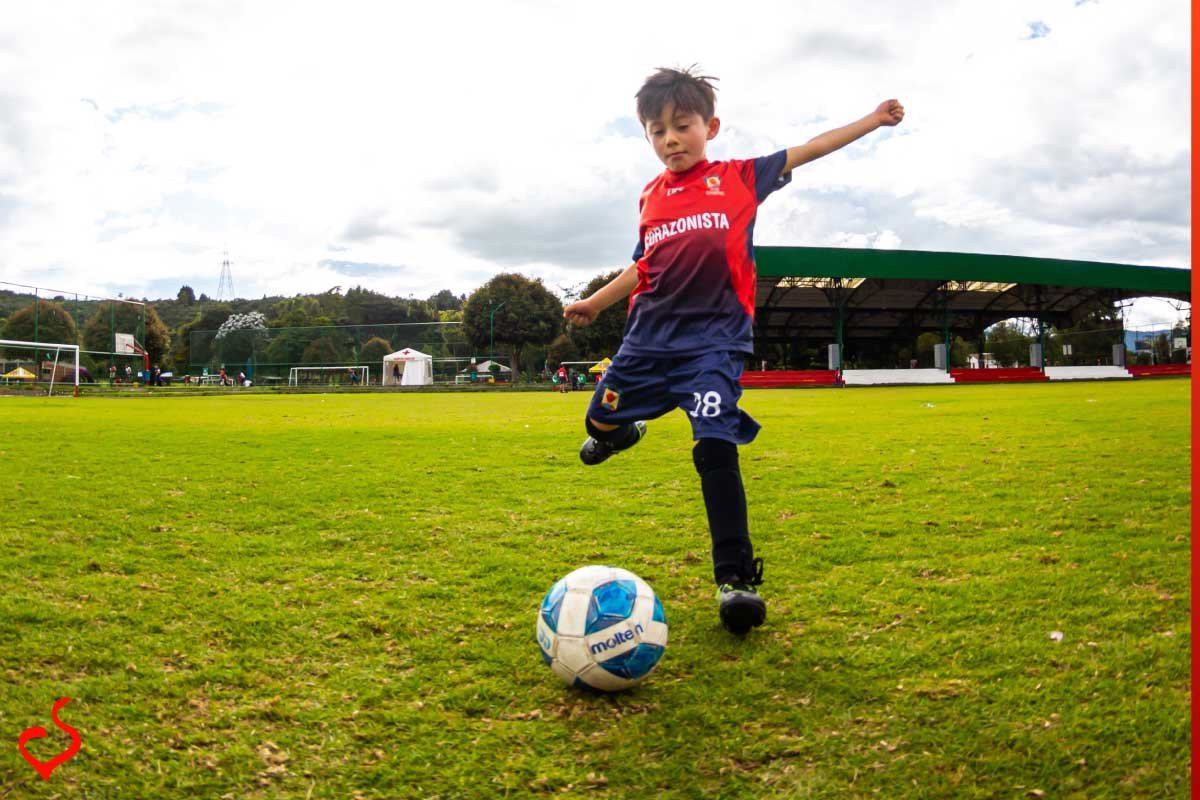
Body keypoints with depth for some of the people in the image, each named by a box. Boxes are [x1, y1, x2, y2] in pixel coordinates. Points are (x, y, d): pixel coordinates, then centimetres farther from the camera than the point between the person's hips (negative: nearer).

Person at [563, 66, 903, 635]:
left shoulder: (739, 178, 4)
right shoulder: (651, 197, 13)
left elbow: (806, 151, 1)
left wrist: (873, 120, -3)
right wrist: (594, 302, 29)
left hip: (714, 340, -4)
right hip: (650, 337, 4)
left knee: (717, 449, -15)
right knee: (600, 423, 13)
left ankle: (735, 578, -5)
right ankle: (623, 431, 54)